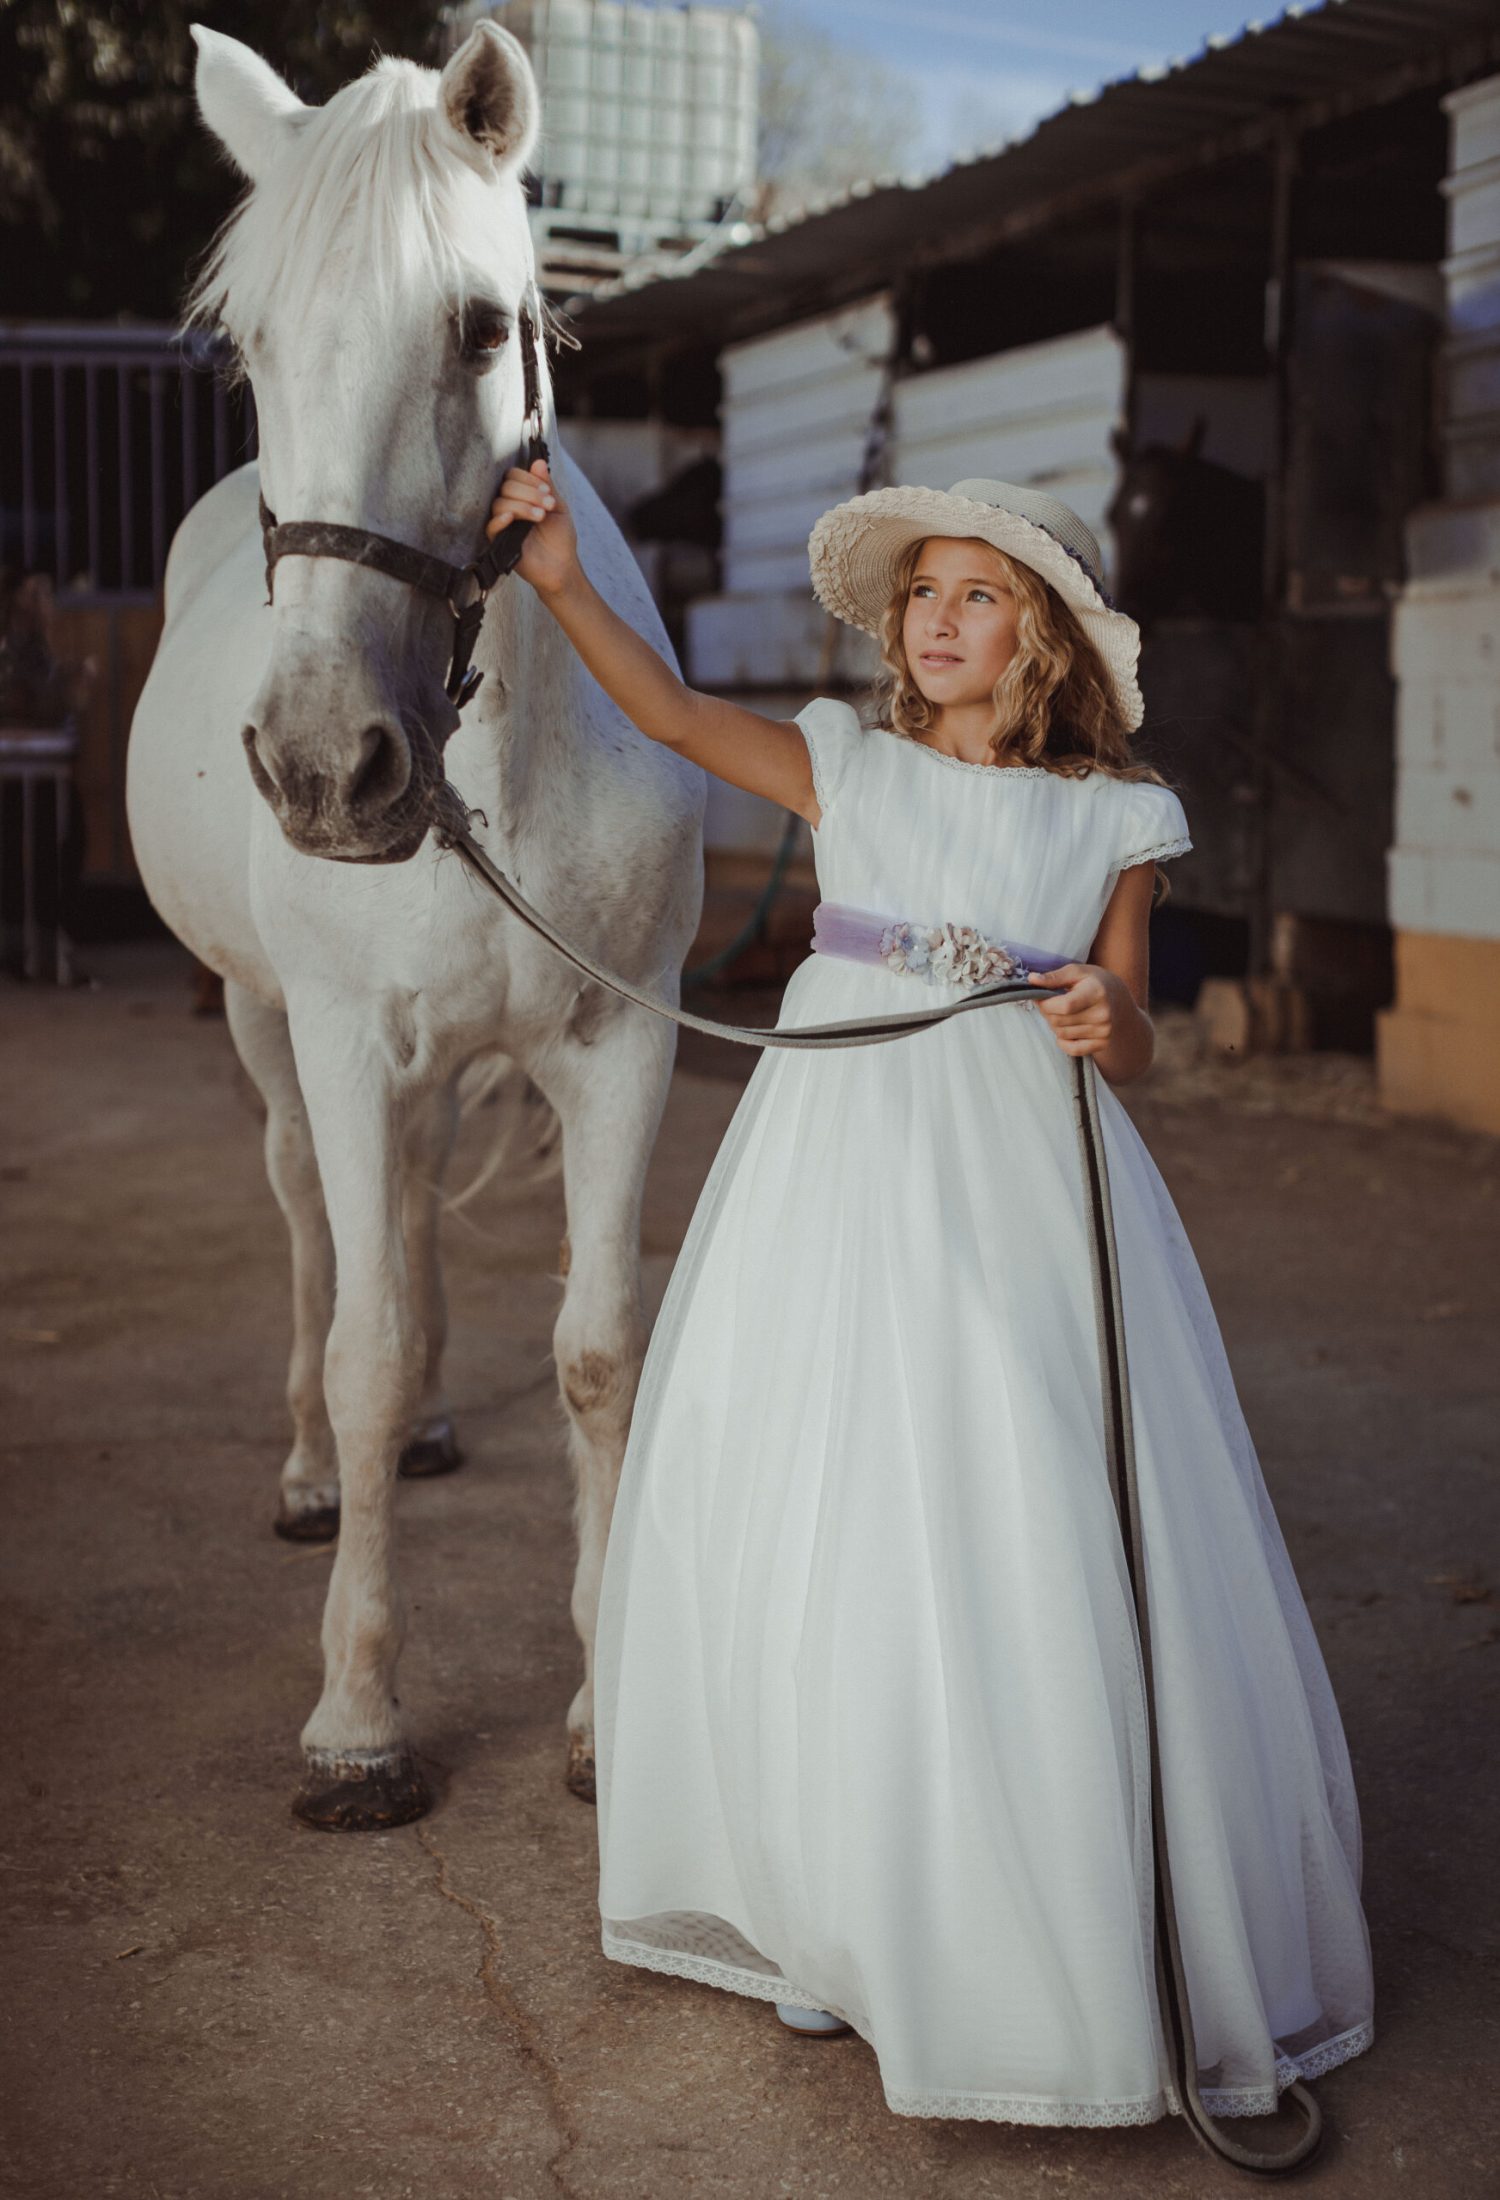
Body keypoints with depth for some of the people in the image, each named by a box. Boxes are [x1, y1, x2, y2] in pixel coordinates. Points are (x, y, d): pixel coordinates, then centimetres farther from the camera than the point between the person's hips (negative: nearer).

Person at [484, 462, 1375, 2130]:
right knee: (823, 1527, 6)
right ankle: (840, 1912, 26)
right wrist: (564, 586, -21)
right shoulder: (846, 766, 6)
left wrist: (1107, 1021, -15)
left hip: (1022, 1184, -1)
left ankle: (1075, 1939, 15)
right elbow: (675, 713, -8)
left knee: (1034, 1536, -4)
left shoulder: (1112, 818, 4)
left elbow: (1129, 1038, 7)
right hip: (843, 1165, 2)